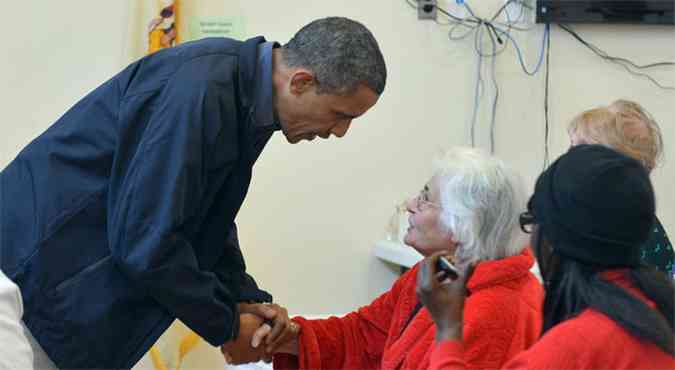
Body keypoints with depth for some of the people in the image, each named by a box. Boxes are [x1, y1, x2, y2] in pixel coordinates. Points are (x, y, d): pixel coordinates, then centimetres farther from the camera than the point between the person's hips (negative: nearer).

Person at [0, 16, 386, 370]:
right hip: (43, 255, -9)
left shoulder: (248, 92, 1)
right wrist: (224, 325, -16)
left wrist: (246, 297, 1)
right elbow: (144, 238, -28)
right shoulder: (198, 91, -28)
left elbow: (208, 217, 13)